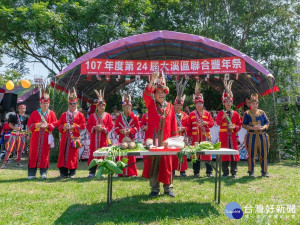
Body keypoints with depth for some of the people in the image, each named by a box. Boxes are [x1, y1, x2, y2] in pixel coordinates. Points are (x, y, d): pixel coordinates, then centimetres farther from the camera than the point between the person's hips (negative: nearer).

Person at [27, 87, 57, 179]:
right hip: (36, 136, 0)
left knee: (45, 154, 1)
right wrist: (37, 125, -13)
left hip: (46, 137, 0)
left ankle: (43, 172, 9)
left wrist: (47, 125, -13)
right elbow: (29, 123, 5)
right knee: (34, 153, 0)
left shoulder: (51, 113, 9)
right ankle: (32, 173, 7)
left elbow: (55, 123, 3)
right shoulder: (35, 113, 8)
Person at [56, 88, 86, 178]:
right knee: (63, 153, 0)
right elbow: (59, 125, 11)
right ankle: (63, 172, 8)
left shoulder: (80, 115, 6)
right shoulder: (64, 115, 15)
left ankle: (72, 172, 8)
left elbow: (82, 125, -1)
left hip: (74, 138, -2)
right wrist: (64, 127, -9)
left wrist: (73, 127, -14)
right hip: (65, 137, 3)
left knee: (73, 154, -1)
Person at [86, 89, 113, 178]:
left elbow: (110, 125, 3)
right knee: (93, 154, 0)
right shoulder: (92, 115, 11)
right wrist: (95, 128, -12)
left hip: (103, 138, -1)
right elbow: (88, 125, 6)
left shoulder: (107, 115, 8)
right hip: (94, 138, 1)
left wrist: (103, 129, -12)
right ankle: (92, 172, 8)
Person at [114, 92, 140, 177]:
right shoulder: (119, 117, 6)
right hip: (122, 138, 1)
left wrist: (131, 130, -13)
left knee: (131, 155, -1)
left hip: (131, 138, -1)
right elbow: (116, 127, 7)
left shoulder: (134, 117, 2)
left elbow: (137, 127, 2)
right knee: (121, 155, 2)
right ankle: (121, 172, 11)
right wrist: (121, 130, -13)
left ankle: (132, 172, 8)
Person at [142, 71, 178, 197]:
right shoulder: (151, 105, 5)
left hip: (166, 140, 2)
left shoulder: (170, 107, 11)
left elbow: (173, 124, 11)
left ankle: (168, 188, 19)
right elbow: (146, 94, -15)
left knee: (167, 164, 6)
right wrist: (152, 80, -26)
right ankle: (154, 189, 13)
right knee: (153, 163, 2)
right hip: (153, 139, -1)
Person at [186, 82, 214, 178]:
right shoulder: (192, 114, 6)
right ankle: (196, 172, 13)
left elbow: (211, 123, 5)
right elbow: (188, 125, 6)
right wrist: (190, 135, 0)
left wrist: (206, 123, -14)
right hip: (195, 137, 0)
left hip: (205, 136, 0)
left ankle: (209, 172, 8)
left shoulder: (207, 113, 9)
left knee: (207, 153, -1)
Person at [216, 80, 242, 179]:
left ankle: (234, 172, 10)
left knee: (234, 152, 1)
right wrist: (223, 117, -27)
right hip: (223, 135, -2)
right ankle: (225, 172, 8)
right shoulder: (220, 112, 6)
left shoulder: (235, 113, 11)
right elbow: (217, 122, -9)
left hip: (233, 135, 2)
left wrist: (234, 127, -9)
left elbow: (239, 124, 11)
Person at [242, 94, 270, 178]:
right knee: (251, 154, -1)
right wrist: (252, 128, -16)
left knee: (263, 154, 4)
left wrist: (263, 127, -10)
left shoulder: (262, 112, 13)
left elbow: (267, 122, 11)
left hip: (262, 135, 3)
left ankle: (264, 171, 14)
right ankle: (251, 172, 10)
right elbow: (244, 124, -1)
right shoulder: (247, 113, 4)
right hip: (251, 136, -3)